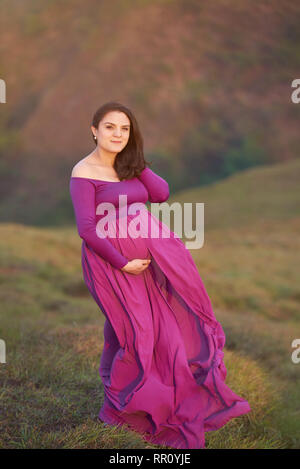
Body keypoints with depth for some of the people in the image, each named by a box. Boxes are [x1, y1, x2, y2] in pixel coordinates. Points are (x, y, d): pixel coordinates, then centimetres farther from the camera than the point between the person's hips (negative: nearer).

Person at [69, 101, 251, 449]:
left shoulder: (129, 165, 11)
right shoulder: (84, 172, -9)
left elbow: (161, 194, -2)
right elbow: (87, 228, -16)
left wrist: (136, 161, -4)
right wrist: (123, 263, -18)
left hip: (154, 251, 7)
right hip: (111, 258, -6)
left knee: (171, 322, 14)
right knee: (133, 327, 3)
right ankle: (121, 404, 27)